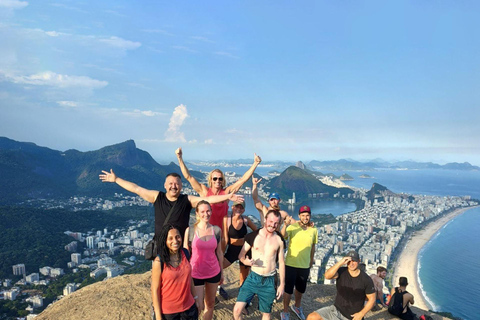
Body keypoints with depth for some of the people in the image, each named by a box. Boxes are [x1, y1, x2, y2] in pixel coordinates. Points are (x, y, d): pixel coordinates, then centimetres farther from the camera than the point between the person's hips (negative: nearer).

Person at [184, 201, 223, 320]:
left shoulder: (216, 230, -3)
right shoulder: (190, 230, -11)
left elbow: (219, 252, 6)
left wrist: (222, 272, 10)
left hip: (214, 272, 3)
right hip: (196, 273, -3)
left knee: (210, 304, 16)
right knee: (198, 307, 2)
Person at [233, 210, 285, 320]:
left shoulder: (279, 240, -3)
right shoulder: (253, 236, -8)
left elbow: (281, 263, 6)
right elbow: (241, 255, 0)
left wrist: (282, 284, 6)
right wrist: (245, 261, -22)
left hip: (270, 281, 1)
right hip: (253, 278, -1)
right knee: (237, 310, -10)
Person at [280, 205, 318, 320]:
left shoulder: (314, 230, -3)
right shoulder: (292, 227, -16)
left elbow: (312, 247, 9)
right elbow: (282, 236, -34)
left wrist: (311, 261, 16)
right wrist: (285, 225, -52)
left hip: (305, 266, 4)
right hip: (291, 264, -4)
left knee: (301, 289, 23)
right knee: (288, 289, 7)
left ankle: (297, 306, 50)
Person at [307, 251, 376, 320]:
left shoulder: (366, 279, -8)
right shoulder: (341, 272, -8)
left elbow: (372, 299, -1)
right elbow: (327, 276, -28)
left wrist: (361, 314, -11)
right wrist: (340, 263, -36)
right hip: (337, 310, 1)